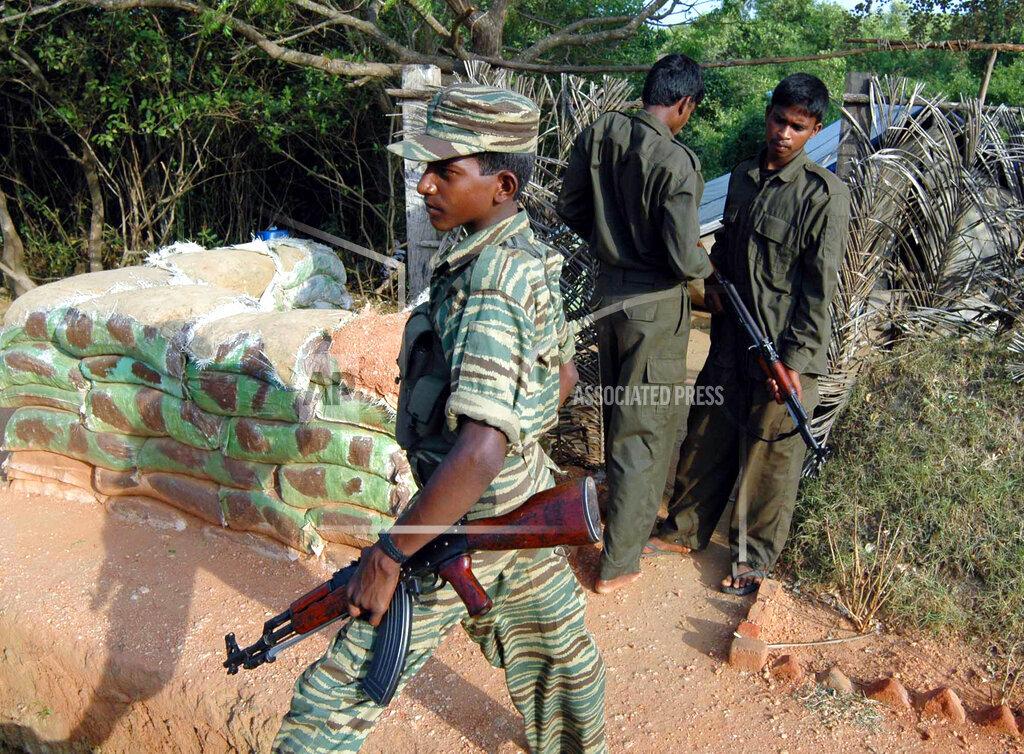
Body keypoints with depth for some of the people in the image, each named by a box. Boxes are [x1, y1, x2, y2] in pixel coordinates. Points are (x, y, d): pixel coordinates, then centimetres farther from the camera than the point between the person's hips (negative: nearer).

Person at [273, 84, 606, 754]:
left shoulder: (486, 286, -26)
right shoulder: (533, 257, 2)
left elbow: (476, 455, -35)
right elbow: (565, 375, 15)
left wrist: (390, 553, -27)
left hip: (469, 519, -9)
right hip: (531, 497, 9)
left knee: (341, 690, 4)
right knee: (552, 648, 28)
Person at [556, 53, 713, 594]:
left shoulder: (598, 134, -1)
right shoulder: (676, 163, -21)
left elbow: (570, 207, 8)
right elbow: (683, 258, -21)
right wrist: (707, 266, 2)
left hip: (608, 293, 7)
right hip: (653, 304, -7)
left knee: (619, 416, 23)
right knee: (645, 429, 5)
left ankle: (628, 528, 46)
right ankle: (617, 564, 16)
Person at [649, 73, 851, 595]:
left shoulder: (825, 195, -13)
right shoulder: (743, 178, 7)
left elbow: (820, 287, -15)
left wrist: (795, 358, -17)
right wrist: (712, 279, 7)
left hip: (783, 349, -6)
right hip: (732, 337, 6)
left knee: (769, 456, 7)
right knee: (706, 437, 16)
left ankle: (754, 559, 26)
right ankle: (685, 529, 36)